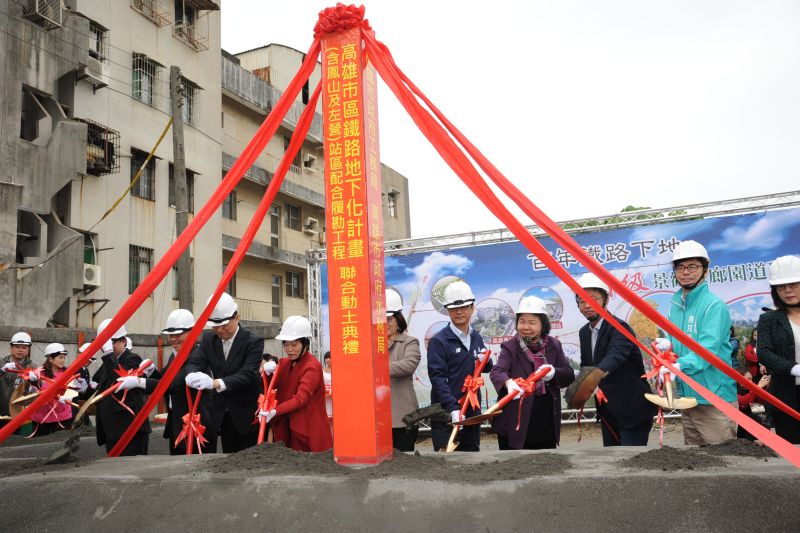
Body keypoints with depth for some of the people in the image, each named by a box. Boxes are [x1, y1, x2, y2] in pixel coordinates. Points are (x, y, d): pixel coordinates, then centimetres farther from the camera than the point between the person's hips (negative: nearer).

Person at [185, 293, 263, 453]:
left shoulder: (253, 342, -14)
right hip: (221, 413, 5)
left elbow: (248, 374, -24)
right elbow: (195, 362, -6)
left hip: (247, 415, -4)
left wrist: (216, 383, -38)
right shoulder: (208, 339, 3)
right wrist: (192, 375, -31)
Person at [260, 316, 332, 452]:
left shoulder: (312, 366, -13)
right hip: (286, 428, 7)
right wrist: (268, 373, -11)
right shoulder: (284, 363, 11)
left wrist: (275, 412, -35)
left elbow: (301, 398, -24)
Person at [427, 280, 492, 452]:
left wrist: (485, 362, -3)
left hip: (472, 412, 6)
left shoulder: (476, 338, 11)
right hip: (446, 415, -6)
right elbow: (437, 378, -16)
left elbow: (486, 368, 21)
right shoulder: (438, 341, -9)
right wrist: (453, 409, -25)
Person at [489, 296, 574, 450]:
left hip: (546, 424, 4)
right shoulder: (510, 347, -6)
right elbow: (497, 371, -21)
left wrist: (554, 372, -20)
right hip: (515, 424, -4)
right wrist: (508, 382, -44)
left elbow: (569, 375, 3)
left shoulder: (554, 345, 5)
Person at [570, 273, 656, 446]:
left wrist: (597, 374, -60)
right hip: (608, 411, 8)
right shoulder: (584, 332, 5)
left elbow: (614, 356, -40)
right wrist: (577, 392, -10)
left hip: (633, 410, -8)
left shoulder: (619, 327, -20)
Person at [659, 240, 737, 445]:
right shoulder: (675, 306, 8)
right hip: (687, 396, 7)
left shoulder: (714, 305, -13)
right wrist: (669, 345, -4)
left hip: (714, 399, -7)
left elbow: (708, 350, -24)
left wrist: (679, 366, -38)